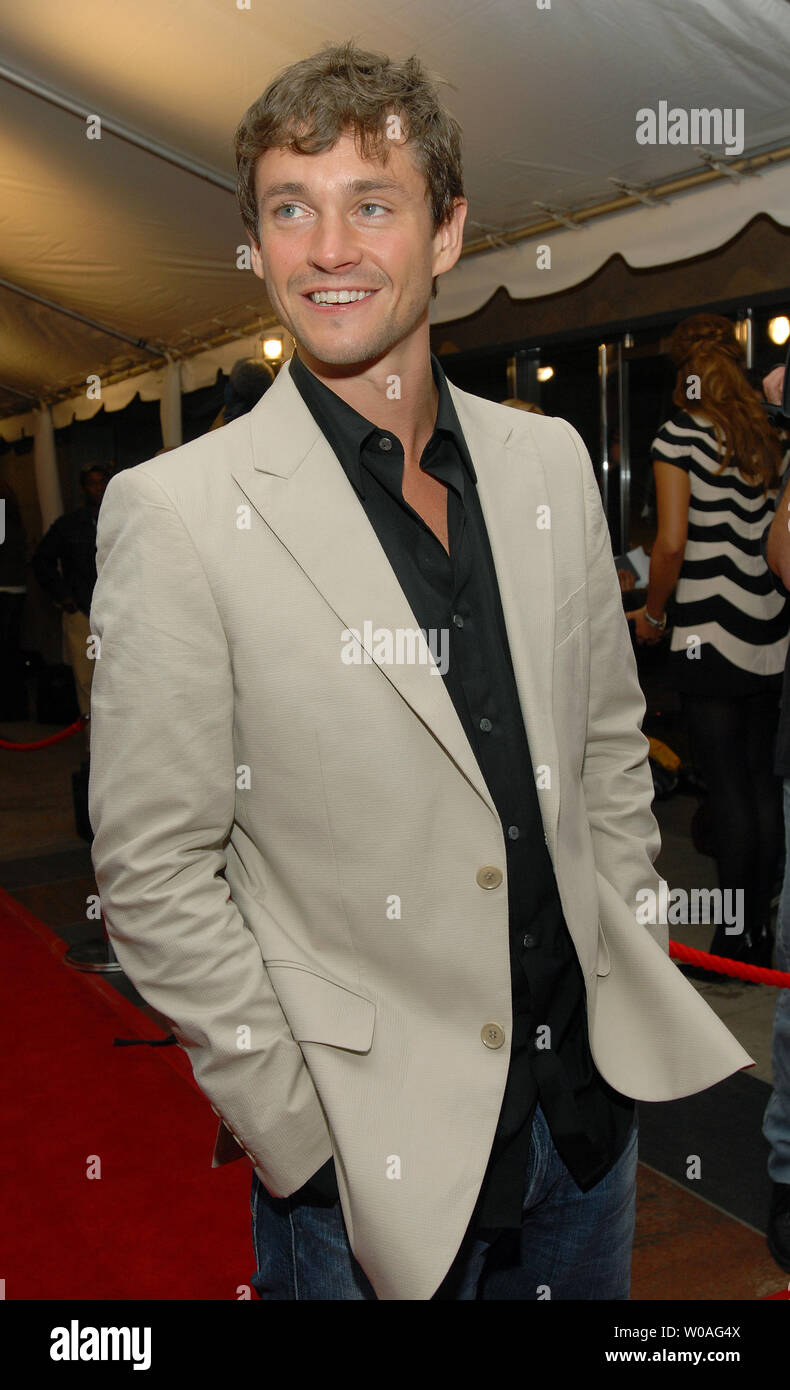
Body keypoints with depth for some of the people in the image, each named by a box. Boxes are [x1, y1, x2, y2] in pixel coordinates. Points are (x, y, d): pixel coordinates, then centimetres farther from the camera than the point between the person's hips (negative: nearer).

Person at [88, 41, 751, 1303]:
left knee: (591, 1293, 24)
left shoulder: (549, 462, 1)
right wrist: (305, 1136, -11)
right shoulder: (176, 512, -15)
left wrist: (628, 980, 7)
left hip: (592, 1088, 5)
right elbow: (153, 875, -13)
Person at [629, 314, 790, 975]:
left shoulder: (680, 434, -6)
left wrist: (652, 612, 1)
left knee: (727, 786, -1)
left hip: (710, 636, -6)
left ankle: (736, 937, 6)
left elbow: (672, 543, -12)